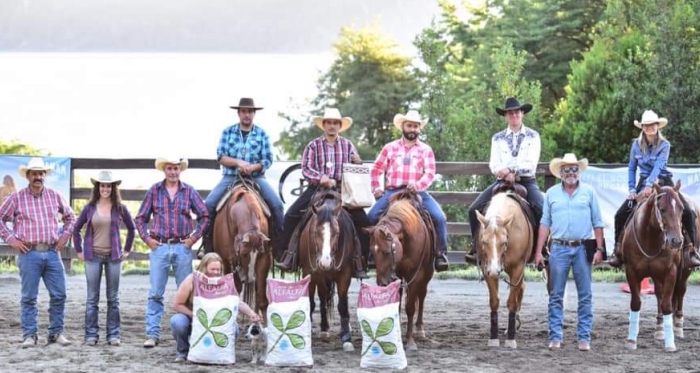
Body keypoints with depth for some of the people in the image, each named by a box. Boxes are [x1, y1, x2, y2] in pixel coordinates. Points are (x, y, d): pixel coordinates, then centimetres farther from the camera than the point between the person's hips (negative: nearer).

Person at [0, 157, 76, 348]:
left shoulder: (55, 196, 10)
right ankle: (29, 335, 6)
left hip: (52, 253, 3)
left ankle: (56, 332, 13)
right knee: (29, 297, 0)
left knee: (59, 295, 2)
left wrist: (65, 236, 12)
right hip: (29, 253, -3)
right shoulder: (16, 198, 2)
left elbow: (70, 216, 23)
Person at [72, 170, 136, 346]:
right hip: (93, 256, 0)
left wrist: (127, 249, 9)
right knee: (92, 298, 2)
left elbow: (131, 228, 13)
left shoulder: (119, 208, 2)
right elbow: (76, 229, 11)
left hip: (113, 256, 0)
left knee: (113, 298, 4)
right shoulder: (90, 208, 2)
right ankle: (91, 335, 6)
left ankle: (114, 335, 10)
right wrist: (79, 251, 6)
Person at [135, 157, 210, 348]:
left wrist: (194, 238, -1)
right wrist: (147, 238, -2)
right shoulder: (154, 191, 4)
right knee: (155, 293, -2)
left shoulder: (189, 191, 4)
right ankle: (152, 334, 0)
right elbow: (141, 218, 8)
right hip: (159, 247, -1)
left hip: (182, 248, 1)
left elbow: (204, 216, 7)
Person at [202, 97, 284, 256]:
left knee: (277, 204, -22)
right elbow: (220, 156, 0)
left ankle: (279, 245, -12)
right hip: (231, 177, 1)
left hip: (256, 177, 0)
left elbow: (268, 160, 1)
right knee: (209, 204, -20)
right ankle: (208, 246, -10)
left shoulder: (262, 134, 6)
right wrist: (238, 162, -17)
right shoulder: (228, 132, 7)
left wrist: (252, 167, -18)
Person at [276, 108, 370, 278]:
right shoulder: (313, 146, 4)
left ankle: (359, 260, -7)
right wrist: (321, 178, -20)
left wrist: (358, 162, -10)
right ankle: (289, 256, -7)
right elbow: (306, 169, -2)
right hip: (317, 188, -1)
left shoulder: (348, 145, 10)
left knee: (362, 219, -16)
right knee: (292, 215, -16)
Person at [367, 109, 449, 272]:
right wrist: (376, 188, 3)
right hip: (392, 191, 1)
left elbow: (430, 173, 0)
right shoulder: (390, 148, 14)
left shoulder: (426, 150, 12)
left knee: (439, 217, -22)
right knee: (372, 215, -22)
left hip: (418, 192, 0)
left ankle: (441, 254, -10)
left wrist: (418, 185, -19)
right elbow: (376, 170, 17)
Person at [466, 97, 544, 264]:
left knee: (542, 210, -30)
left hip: (526, 181, -2)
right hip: (503, 181, 2)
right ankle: (476, 247, -3)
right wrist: (506, 174, -19)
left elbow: (531, 164, -5)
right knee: (474, 209, -15)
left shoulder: (532, 136, 6)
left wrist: (511, 169, -19)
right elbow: (494, 164, 2)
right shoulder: (498, 138, 12)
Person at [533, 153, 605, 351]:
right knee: (556, 296, 3)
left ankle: (584, 337, 6)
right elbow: (545, 224, 7)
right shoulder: (551, 194, 7)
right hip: (559, 249, 1)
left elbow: (597, 223, 6)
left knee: (585, 296, 2)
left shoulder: (589, 192, 5)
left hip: (582, 249, 0)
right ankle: (555, 337, 7)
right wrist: (538, 251, 1)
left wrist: (599, 249, -3)